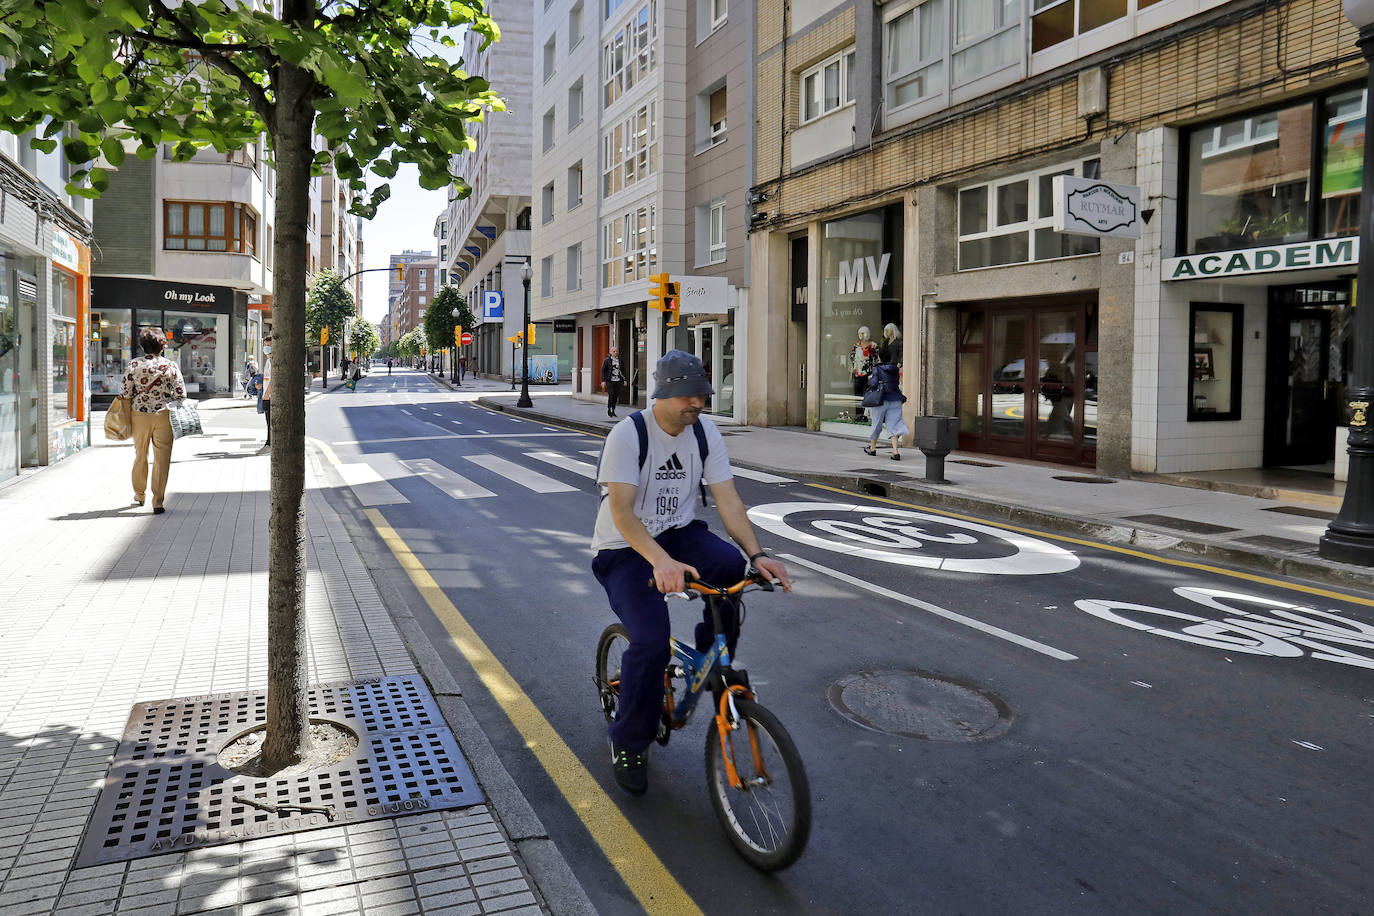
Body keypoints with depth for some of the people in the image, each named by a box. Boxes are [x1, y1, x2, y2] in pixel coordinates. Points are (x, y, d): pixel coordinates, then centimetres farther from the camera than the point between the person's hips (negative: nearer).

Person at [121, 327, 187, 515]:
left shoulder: (133, 365, -4)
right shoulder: (171, 366, -5)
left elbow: (125, 394, -4)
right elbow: (181, 395, -5)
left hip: (139, 415, 2)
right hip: (163, 415, -2)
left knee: (140, 455, 20)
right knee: (162, 459, 3)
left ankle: (139, 495, 36)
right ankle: (158, 502, 2)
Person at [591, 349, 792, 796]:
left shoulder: (705, 433, -3)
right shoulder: (627, 434, -20)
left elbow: (727, 499, -7)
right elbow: (621, 512, -28)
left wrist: (757, 554, -23)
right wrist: (660, 561, -44)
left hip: (679, 533, 4)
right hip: (625, 548, -4)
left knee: (731, 565, -29)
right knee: (651, 642, -23)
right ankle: (626, 745, 2)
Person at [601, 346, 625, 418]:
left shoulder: (619, 360, 10)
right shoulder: (607, 360, -3)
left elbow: (621, 370, 18)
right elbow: (603, 370, -2)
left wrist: (623, 380, 13)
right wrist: (603, 381, -8)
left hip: (617, 381, 4)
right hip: (610, 381, -4)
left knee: (616, 396, 2)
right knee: (611, 395, -12)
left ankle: (613, 410, 16)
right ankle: (608, 410, 5)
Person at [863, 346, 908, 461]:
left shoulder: (877, 369, -8)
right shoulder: (896, 369, 6)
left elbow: (874, 383, -15)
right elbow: (897, 382, 12)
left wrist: (870, 379, 5)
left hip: (881, 400, -3)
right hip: (895, 399, 3)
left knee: (876, 424, 12)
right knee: (893, 425, 2)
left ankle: (872, 448, 28)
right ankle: (895, 451, -12)